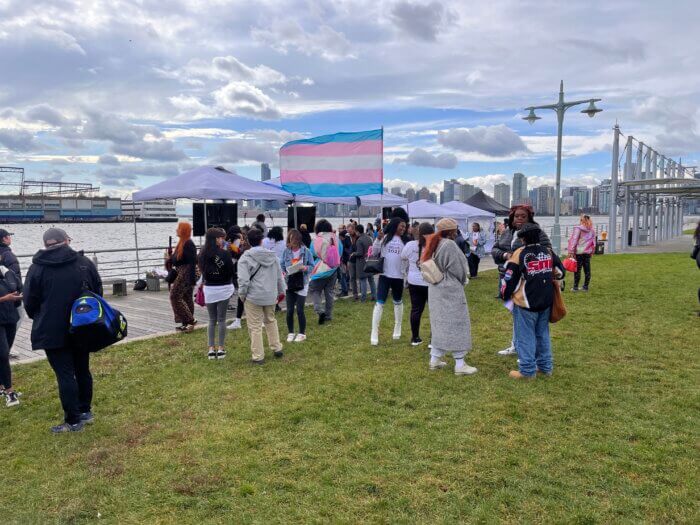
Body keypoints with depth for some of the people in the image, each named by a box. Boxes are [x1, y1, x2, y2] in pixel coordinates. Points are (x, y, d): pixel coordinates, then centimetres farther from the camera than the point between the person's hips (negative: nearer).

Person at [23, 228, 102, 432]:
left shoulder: (37, 267, -7)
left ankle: (73, 421, 5)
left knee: (65, 375, 0)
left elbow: (29, 302, -1)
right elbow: (98, 291, 6)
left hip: (53, 331, -3)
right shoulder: (84, 262, 0)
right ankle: (85, 411, 26)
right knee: (82, 370, 16)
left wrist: (39, 319, 19)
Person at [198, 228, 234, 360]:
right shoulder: (225, 253, -13)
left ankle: (211, 349, 11)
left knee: (212, 320, 13)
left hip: (208, 289, 3)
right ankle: (220, 348, 10)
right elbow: (231, 271, -7)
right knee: (221, 319, 7)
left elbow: (201, 270, 8)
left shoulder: (203, 254, -1)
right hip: (223, 288, -3)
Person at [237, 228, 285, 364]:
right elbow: (279, 277, 10)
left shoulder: (245, 258, -12)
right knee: (271, 320, 24)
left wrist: (242, 295, 0)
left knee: (255, 327, 4)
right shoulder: (273, 256, 3)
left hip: (253, 297, -5)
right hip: (271, 296, 5)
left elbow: (243, 280, -16)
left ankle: (258, 356, 9)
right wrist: (281, 291, 23)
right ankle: (277, 348, 30)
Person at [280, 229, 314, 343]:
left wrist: (305, 268, -20)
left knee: (300, 310, -2)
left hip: (302, 283, -2)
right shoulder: (286, 251, 1)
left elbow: (312, 266, 0)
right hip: (289, 283, 2)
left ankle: (302, 333, 16)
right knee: (289, 310, 5)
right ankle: (291, 333, 23)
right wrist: (283, 273, -12)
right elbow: (282, 265, 7)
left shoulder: (306, 251, -4)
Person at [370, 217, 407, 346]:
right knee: (379, 303, -6)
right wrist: (377, 239, -12)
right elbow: (374, 252, -1)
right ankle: (374, 334, -3)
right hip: (384, 275, -2)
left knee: (398, 302, 16)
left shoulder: (404, 241, 5)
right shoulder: (385, 237, 1)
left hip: (398, 276, 2)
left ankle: (397, 330, 33)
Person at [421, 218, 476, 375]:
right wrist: (461, 283, 7)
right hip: (450, 291, -9)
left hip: (436, 290, 9)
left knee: (440, 323, 15)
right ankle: (460, 364, 4)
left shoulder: (435, 245, 9)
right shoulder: (449, 245, -17)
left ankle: (435, 359, 21)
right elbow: (458, 269, -13)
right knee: (456, 325, -1)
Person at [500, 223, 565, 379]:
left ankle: (527, 370, 7)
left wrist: (506, 295, 3)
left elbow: (509, 278, -11)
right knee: (543, 334, 17)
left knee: (526, 336, 3)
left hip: (526, 303, -6)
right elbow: (560, 273, 12)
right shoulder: (549, 252, 3)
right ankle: (545, 366, 26)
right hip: (546, 302, 6)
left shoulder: (519, 254, -13)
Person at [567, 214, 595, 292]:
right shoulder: (592, 230, 8)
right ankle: (585, 287, 15)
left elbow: (574, 240, -11)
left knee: (577, 270, -1)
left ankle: (575, 287, 3)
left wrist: (571, 251, -10)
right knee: (587, 270, 9)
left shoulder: (578, 228, -7)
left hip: (579, 252, -5)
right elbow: (593, 242, 13)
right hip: (587, 253, 5)